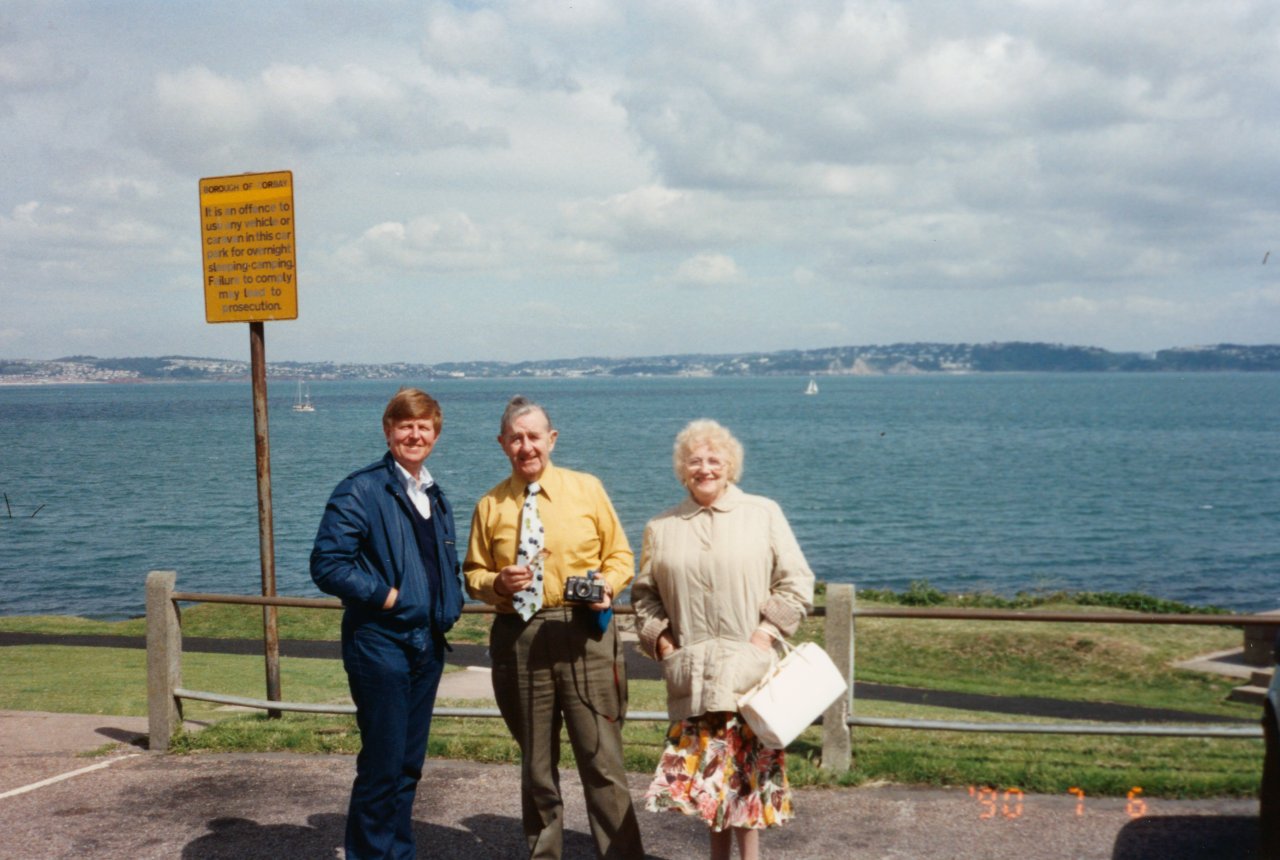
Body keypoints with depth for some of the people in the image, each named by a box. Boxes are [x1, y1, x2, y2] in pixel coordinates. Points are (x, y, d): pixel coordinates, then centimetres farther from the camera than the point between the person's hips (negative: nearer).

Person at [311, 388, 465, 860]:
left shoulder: (435, 497, 14)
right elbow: (327, 564, -17)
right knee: (381, 764, -3)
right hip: (380, 644, -7)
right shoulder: (360, 490, -10)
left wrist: (450, 605, 6)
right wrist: (384, 596, -17)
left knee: (408, 764, 14)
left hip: (428, 644, 7)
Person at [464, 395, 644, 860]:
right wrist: (497, 582, -10)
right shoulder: (490, 506, 4)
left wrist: (608, 583, -12)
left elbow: (620, 555, 8)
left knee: (601, 757, -2)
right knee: (536, 764, 15)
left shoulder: (587, 489, 3)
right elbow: (473, 573, 11)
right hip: (519, 638, 2)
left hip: (585, 634, -2)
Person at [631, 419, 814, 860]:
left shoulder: (764, 513, 5)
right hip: (692, 673, 2)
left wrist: (767, 631, -7)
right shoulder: (661, 527, 12)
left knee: (748, 765, -3)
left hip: (750, 668, -2)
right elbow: (644, 593, 15)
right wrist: (661, 640, 2)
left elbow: (796, 581, 3)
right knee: (704, 764, 4)